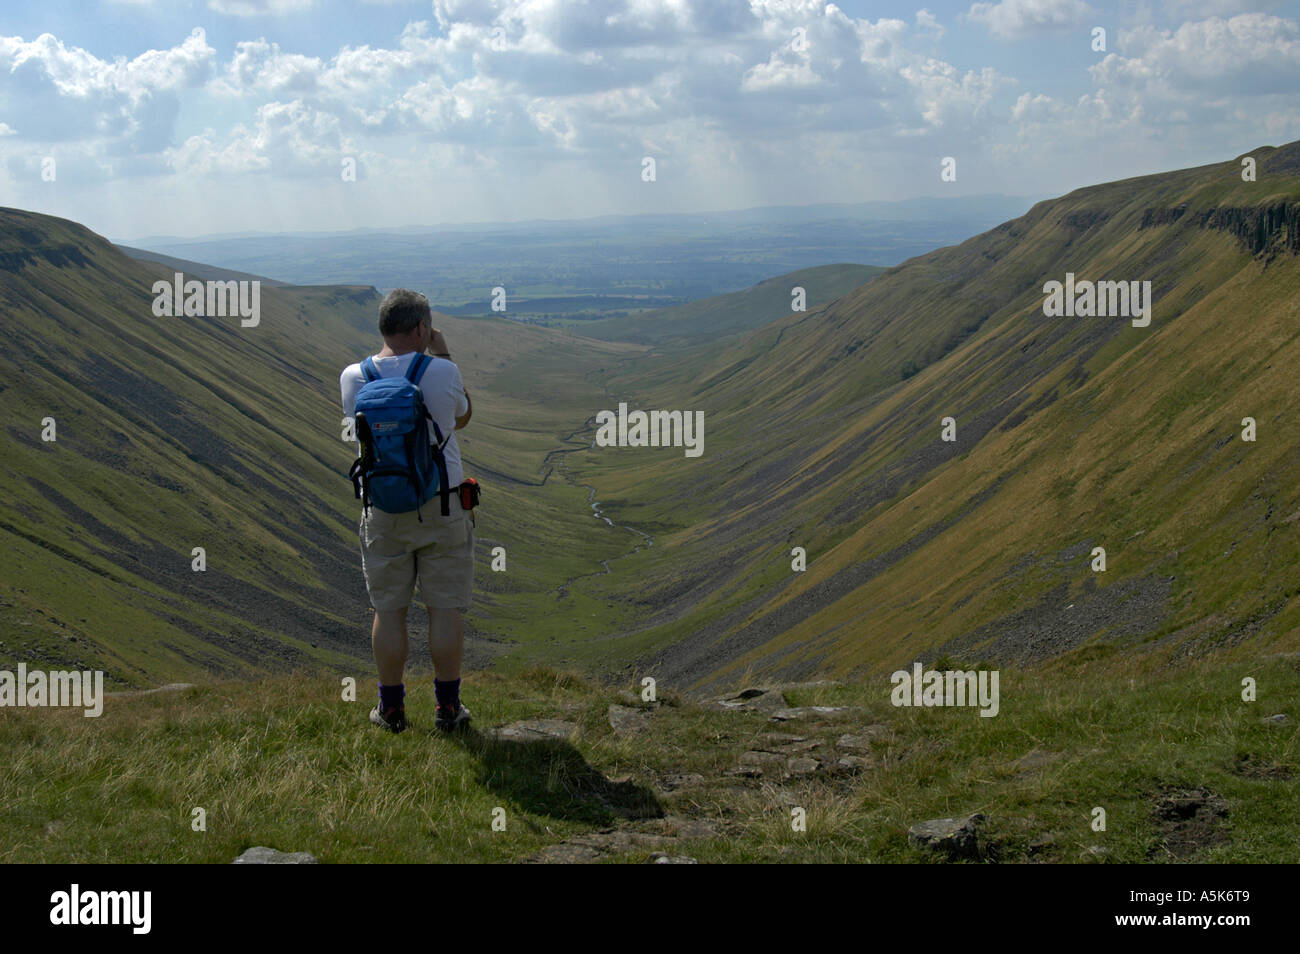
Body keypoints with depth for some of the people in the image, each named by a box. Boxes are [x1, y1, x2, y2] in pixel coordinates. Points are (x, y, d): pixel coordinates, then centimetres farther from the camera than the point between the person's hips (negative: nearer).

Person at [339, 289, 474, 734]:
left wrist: (393, 352, 14)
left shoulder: (352, 378, -7)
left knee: (389, 610, 10)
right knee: (445, 610, 7)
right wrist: (443, 354, 9)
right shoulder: (443, 373, -14)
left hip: (384, 509, 2)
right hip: (443, 507, -2)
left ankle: (391, 708, 17)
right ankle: (448, 706, 14)